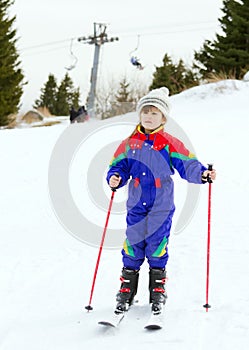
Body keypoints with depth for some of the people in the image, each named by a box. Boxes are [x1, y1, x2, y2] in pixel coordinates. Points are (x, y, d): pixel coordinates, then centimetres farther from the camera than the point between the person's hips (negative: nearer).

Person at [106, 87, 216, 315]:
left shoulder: (170, 144, -2)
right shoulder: (129, 144, 5)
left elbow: (187, 165, -5)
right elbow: (120, 167, 9)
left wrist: (203, 174, -22)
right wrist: (115, 178, -12)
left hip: (161, 208, -2)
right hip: (136, 206, 2)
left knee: (157, 248, 2)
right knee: (132, 246, 3)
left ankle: (158, 291, 14)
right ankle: (126, 290, 13)